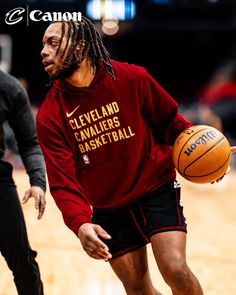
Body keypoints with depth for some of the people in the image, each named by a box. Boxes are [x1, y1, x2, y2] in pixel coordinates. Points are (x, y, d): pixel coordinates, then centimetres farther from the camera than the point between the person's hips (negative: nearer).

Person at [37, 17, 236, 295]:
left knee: (175, 270, -18)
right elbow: (63, 181, -17)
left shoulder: (132, 78, -12)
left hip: (157, 188, -2)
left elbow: (169, 120, 3)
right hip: (108, 207, 2)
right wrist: (80, 224, -34)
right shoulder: (50, 116, -10)